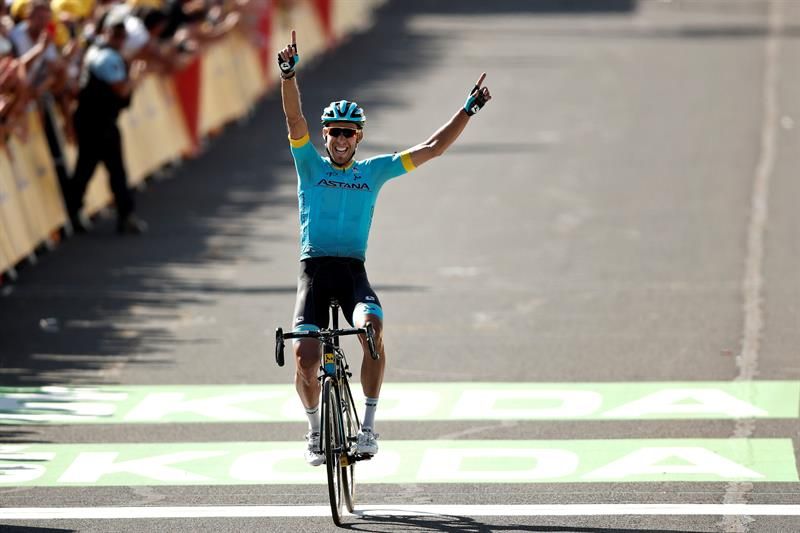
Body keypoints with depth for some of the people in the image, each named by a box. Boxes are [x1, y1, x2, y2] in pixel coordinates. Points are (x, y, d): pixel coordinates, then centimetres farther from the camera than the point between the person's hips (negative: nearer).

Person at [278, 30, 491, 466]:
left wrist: (469, 109, 5)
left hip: (353, 272, 1)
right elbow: (294, 119, -8)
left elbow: (431, 149, 11)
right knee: (305, 356, -15)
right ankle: (314, 428, 12)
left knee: (372, 330, -30)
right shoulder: (311, 165, 7)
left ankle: (368, 425, -20)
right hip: (314, 270, 0)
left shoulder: (374, 171, 12)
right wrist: (289, 74, -24)